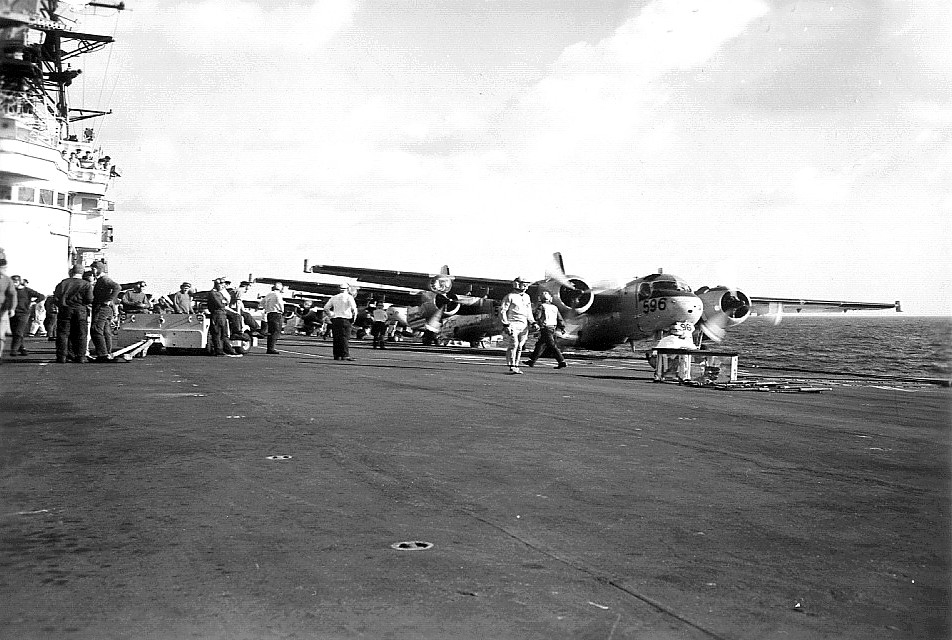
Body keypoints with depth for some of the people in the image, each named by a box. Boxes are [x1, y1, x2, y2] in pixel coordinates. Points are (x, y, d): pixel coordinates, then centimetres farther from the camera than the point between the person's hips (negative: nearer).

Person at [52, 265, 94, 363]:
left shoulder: (63, 282, 4)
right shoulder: (86, 284, 0)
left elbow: (56, 296, 0)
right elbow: (89, 300, -8)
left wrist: (61, 304, 16)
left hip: (65, 310, 1)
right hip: (81, 311, -1)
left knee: (63, 334, 6)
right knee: (81, 335, 6)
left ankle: (62, 356, 3)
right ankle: (80, 357, 4)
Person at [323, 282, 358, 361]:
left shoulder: (334, 297, 13)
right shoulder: (349, 297, -2)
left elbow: (326, 308, 12)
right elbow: (354, 309, -12)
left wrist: (332, 315, 15)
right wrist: (353, 319, -2)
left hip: (335, 319, 5)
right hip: (345, 319, -5)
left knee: (336, 338, 7)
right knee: (345, 338, -4)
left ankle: (337, 355, 8)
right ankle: (345, 355, -9)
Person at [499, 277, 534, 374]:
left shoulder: (526, 297, 17)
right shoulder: (510, 296, -5)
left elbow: (529, 312, 26)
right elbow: (502, 310, -7)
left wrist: (532, 322, 15)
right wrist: (505, 324, -14)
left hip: (524, 325, 6)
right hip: (513, 325, -6)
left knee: (520, 347, 5)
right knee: (513, 345, -13)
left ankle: (516, 366, 11)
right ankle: (512, 367, -11)